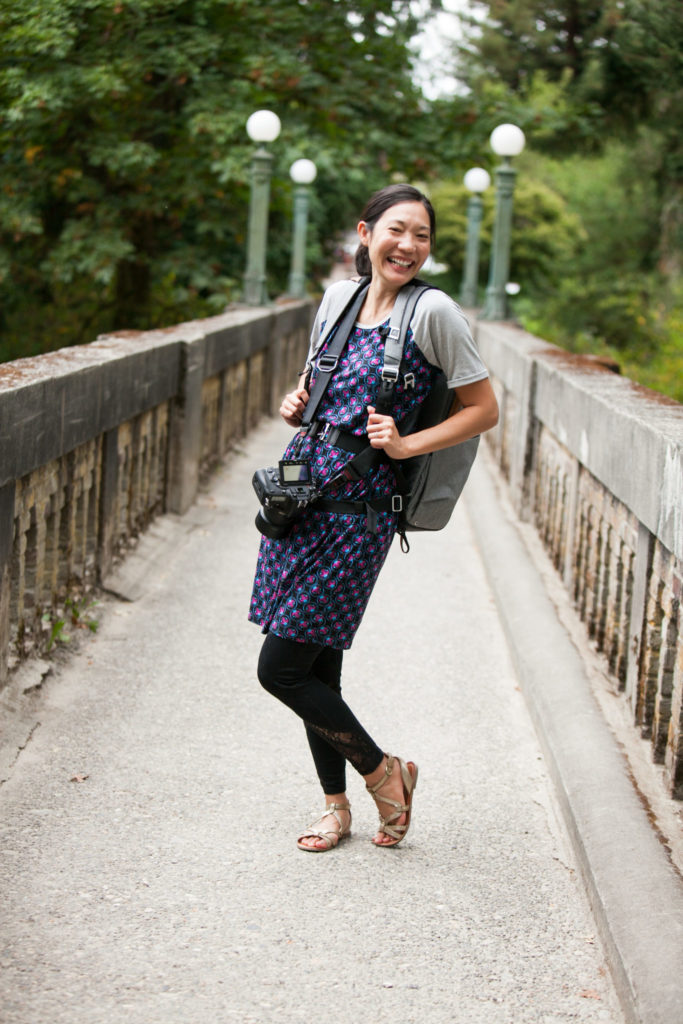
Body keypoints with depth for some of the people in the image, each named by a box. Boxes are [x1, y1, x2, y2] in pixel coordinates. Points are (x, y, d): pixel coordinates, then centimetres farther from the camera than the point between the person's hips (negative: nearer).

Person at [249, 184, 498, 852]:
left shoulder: (433, 312, -8)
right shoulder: (338, 297, 10)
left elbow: (483, 409, -3)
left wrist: (406, 444, -12)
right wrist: (294, 405, 3)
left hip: (357, 512, -6)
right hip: (298, 495, 6)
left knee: (281, 668, -6)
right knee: (316, 667, 10)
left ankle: (382, 771, 15)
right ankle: (336, 805, 27)